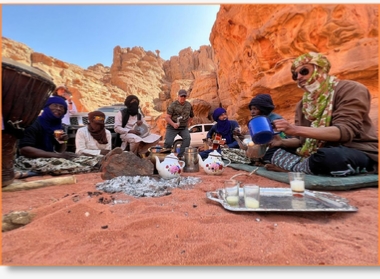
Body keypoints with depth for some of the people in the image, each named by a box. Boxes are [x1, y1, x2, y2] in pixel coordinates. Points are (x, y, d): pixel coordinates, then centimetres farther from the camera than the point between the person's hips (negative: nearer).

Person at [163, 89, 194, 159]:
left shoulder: (189, 105, 7)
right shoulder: (173, 105, -7)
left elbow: (191, 116, 23)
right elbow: (167, 117, -11)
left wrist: (187, 124, 10)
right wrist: (173, 124, -27)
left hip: (183, 127, 3)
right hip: (172, 127, -2)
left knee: (187, 138, -25)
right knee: (168, 142, -15)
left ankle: (180, 155, -16)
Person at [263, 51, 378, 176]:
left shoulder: (350, 89, -9)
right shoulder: (303, 104, 8)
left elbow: (345, 131, -24)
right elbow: (303, 139, 7)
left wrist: (296, 129, -35)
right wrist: (282, 142, -15)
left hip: (359, 153, -5)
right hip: (323, 151, 6)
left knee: (327, 157, -39)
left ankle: (294, 167, -13)